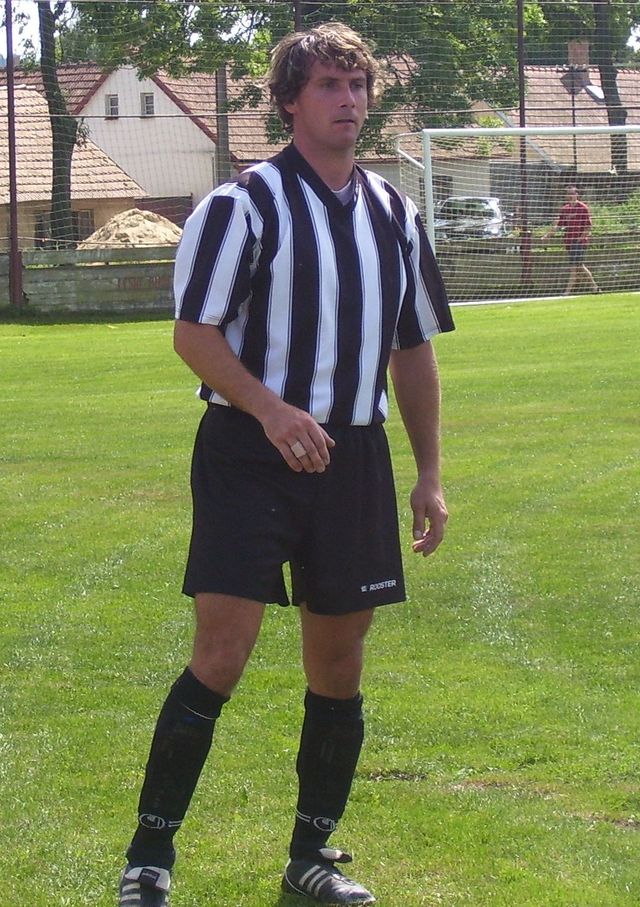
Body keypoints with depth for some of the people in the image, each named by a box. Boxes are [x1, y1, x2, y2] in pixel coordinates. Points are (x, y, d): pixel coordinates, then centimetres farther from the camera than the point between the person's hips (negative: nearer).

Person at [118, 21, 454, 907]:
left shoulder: (393, 213, 12)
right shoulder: (244, 204, -6)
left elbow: (414, 350, 19)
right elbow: (193, 332, -9)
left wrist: (430, 475, 15)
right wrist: (270, 407, -24)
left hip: (353, 460, 6)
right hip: (249, 459, -5)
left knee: (339, 666, 9)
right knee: (221, 657, -12)